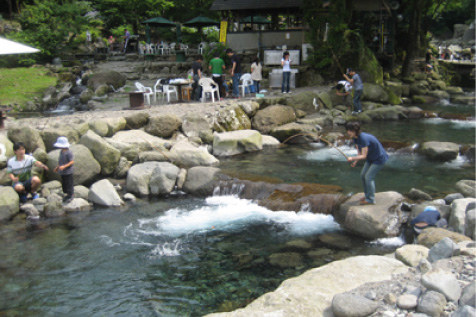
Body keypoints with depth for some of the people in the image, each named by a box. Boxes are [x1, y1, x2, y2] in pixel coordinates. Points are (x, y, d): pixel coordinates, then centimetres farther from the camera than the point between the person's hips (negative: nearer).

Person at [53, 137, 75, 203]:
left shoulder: (68, 152, -19)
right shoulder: (61, 152, 8)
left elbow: (72, 162, -21)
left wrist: (64, 166, -28)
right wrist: (57, 167, 18)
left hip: (68, 172, -9)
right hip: (62, 172, 9)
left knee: (69, 184, -1)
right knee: (64, 184, 16)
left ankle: (71, 195, 12)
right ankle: (68, 195, 29)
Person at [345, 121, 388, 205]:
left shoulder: (364, 138, -32)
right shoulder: (356, 138, -4)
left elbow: (364, 156, -29)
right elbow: (360, 152, 2)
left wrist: (352, 158, -34)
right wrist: (355, 161, -11)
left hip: (379, 158, -10)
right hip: (371, 158, 10)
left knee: (369, 177, -11)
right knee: (363, 175, 11)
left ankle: (370, 200, -1)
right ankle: (368, 195, 26)